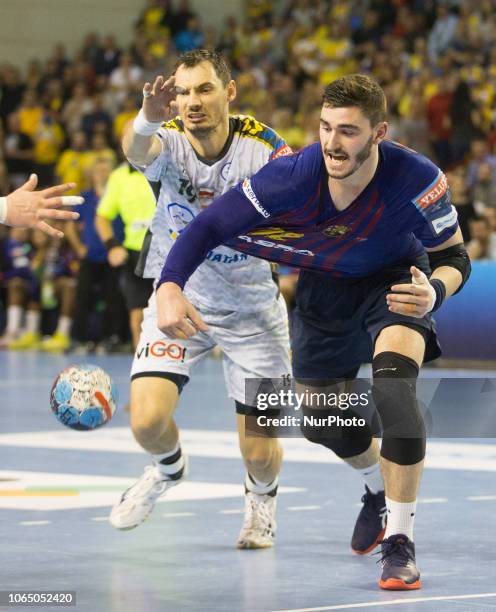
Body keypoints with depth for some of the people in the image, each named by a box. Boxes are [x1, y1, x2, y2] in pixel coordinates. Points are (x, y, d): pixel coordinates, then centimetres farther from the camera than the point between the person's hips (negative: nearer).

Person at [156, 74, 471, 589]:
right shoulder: (293, 176, -32)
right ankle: (382, 483, 49)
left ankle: (399, 543, -20)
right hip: (323, 290, 3)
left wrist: (434, 291, -38)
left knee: (393, 388, -31)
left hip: (394, 282, -3)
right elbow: (207, 228, -24)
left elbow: (455, 256, -16)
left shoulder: (418, 180, -33)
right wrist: (169, 287, -41)